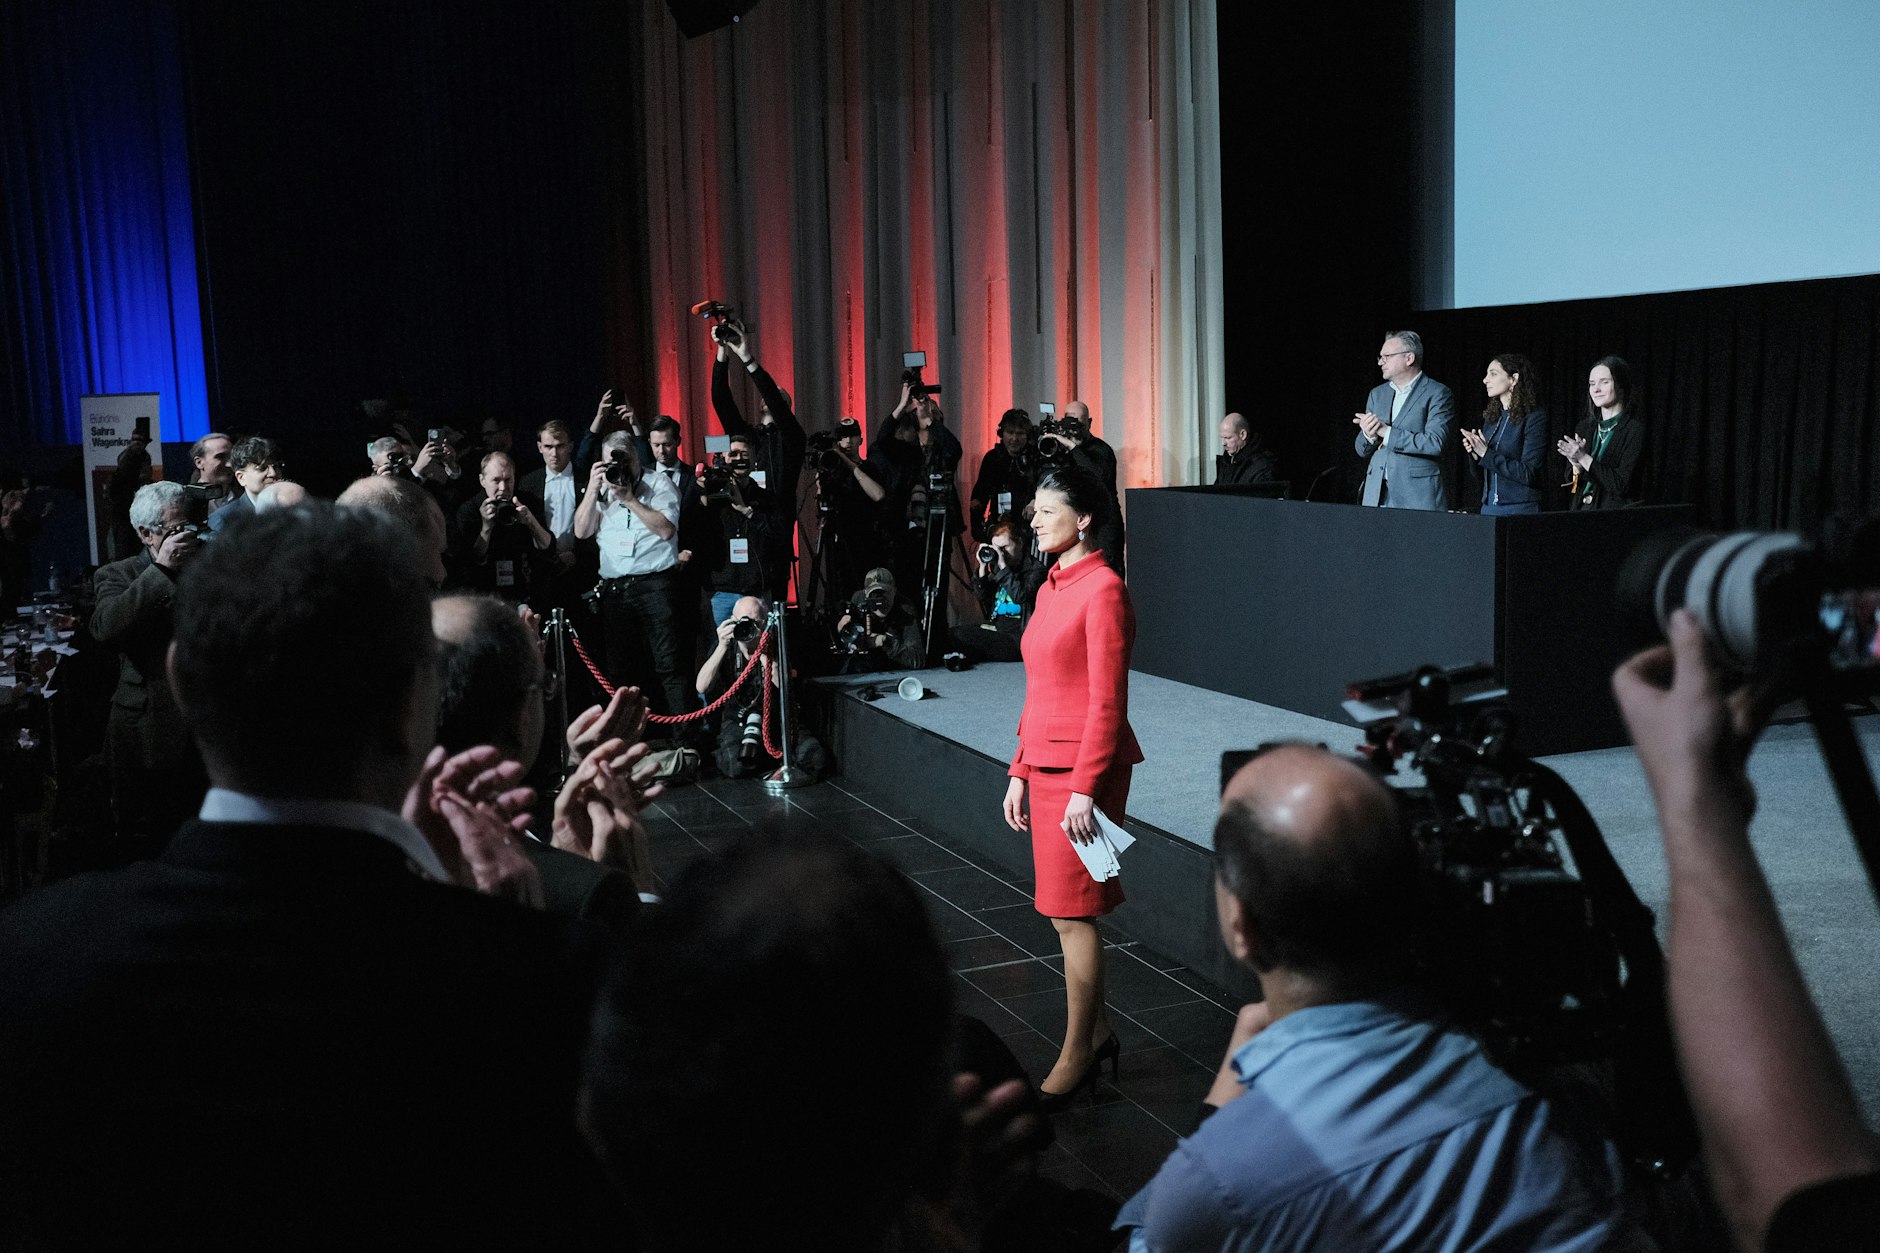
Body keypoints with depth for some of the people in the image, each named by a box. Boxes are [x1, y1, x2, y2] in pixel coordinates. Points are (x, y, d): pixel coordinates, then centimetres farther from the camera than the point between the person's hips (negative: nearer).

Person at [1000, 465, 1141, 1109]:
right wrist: (1020, 773, 15)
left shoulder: (1103, 589, -14)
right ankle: (1098, 1031, 27)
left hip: (1085, 767, -8)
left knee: (1071, 912, -2)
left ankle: (1077, 1057, 9)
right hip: (1045, 763, 9)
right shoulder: (1051, 589, 13)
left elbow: (1107, 701, -17)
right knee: (1070, 910, 14)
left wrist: (1084, 789, -19)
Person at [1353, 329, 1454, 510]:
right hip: (1377, 494, 5)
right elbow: (1362, 450, 16)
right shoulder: (1377, 394, 16)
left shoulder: (1437, 394, -2)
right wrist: (1369, 435, -8)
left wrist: (1386, 432, -15)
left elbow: (1435, 443, -16)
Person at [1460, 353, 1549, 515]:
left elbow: (1528, 474, -16)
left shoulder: (1535, 418, -7)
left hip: (1521, 509, -6)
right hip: (1488, 507, 6)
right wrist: (1474, 455, -4)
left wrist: (1486, 454, -16)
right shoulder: (1491, 418, 12)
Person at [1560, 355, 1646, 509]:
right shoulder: (1584, 426, 10)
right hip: (1579, 510, 5)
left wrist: (1584, 458, -16)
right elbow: (1569, 483, 9)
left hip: (1615, 513, -5)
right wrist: (1576, 465, -11)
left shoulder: (1635, 430, -6)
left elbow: (1622, 485, -15)